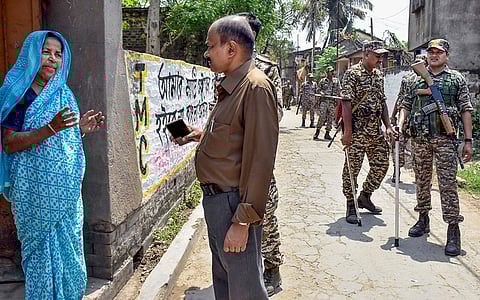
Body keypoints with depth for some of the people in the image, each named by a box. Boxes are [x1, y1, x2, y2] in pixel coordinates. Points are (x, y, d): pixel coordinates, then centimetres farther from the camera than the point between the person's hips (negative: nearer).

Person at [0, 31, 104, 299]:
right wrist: (51, 128, -26)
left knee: (69, 247, 11)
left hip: (67, 190, 6)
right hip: (36, 190, -6)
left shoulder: (63, 93, 12)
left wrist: (81, 129, 1)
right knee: (42, 250, 2)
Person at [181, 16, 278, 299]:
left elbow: (260, 160, -23)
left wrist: (243, 220, -23)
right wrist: (203, 135, 11)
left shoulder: (256, 87, -18)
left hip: (233, 204, -10)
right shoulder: (231, 87, 14)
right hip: (215, 199, 10)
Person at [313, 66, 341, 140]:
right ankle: (317, 132, -1)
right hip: (324, 100, -3)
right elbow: (318, 89, 11)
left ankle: (327, 134, 10)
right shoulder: (322, 80, 8)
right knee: (322, 117, -11)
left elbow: (338, 90, 12)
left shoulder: (336, 81, 13)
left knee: (331, 118, 2)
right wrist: (321, 92, -10)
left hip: (332, 101, 3)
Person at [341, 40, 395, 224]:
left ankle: (365, 197, 29)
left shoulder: (378, 75, 15)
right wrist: (348, 131, -21)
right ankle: (351, 206, 12)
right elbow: (346, 103, -15)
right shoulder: (352, 73, -8)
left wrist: (388, 126, 11)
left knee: (381, 164, 10)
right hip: (357, 130, -7)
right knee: (352, 167, 0)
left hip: (376, 130, 8)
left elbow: (382, 102, 20)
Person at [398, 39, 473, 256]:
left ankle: (453, 231, -2)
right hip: (420, 138, 3)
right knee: (422, 181, 11)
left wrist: (468, 141, -1)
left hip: (445, 138, -3)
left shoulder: (456, 79, 7)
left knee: (448, 184, -6)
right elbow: (406, 105, 14)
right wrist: (400, 126, -4)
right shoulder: (416, 79, 13)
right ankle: (423, 220, 25)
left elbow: (466, 110, 5)